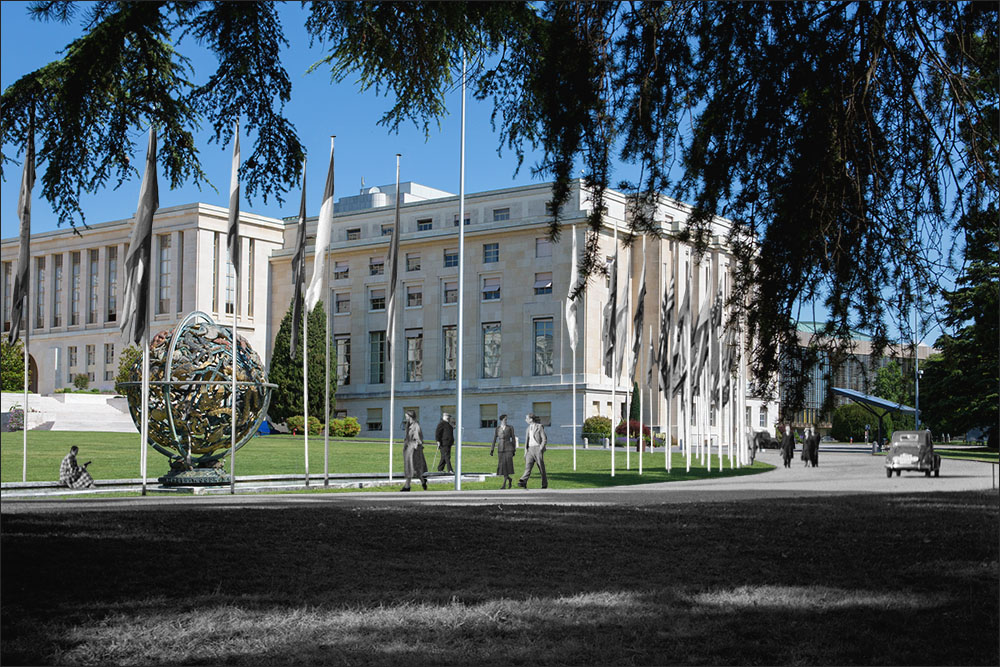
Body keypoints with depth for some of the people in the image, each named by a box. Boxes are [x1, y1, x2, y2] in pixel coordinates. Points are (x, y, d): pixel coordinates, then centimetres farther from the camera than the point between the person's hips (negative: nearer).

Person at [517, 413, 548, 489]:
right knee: (528, 466, -11)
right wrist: (525, 451, 8)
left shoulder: (539, 427, -6)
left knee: (541, 468, 2)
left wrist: (540, 450, -17)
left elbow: (544, 440, -9)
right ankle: (523, 483, -25)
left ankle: (544, 485, 14)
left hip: (538, 448, -5)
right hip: (530, 449, 5)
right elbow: (526, 440, 17)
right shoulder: (528, 428, 13)